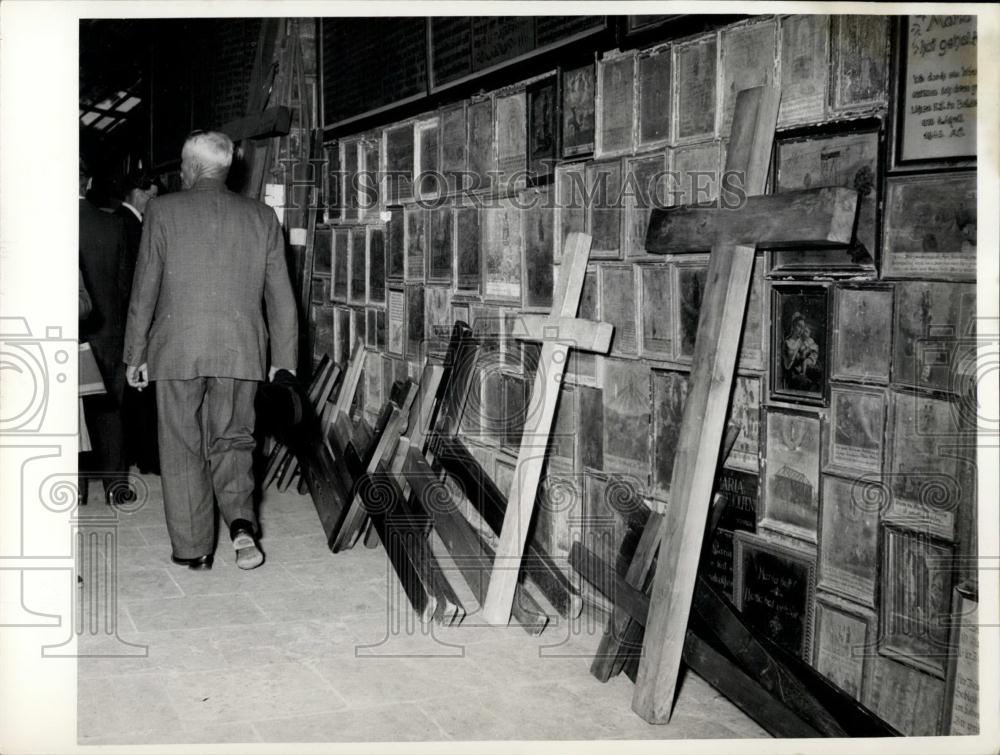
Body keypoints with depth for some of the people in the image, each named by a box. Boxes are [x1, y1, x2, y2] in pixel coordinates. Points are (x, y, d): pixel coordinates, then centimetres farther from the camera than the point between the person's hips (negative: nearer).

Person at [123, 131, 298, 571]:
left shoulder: (163, 212, -1)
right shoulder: (262, 217, 6)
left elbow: (144, 290, 1)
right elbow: (280, 296, 6)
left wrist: (135, 354, 8)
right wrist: (284, 360, 11)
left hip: (177, 352, -2)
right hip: (241, 352, 2)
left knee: (182, 451, 8)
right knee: (232, 442, 15)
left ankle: (193, 550, 12)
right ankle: (241, 521, -7)